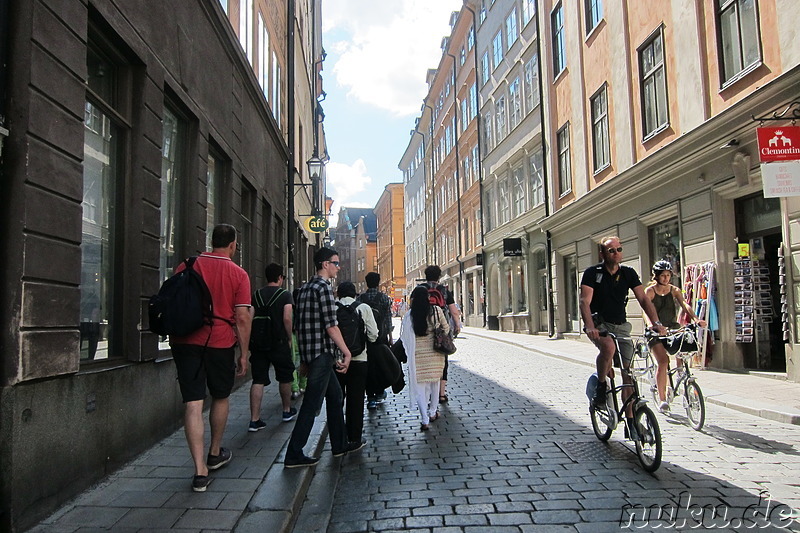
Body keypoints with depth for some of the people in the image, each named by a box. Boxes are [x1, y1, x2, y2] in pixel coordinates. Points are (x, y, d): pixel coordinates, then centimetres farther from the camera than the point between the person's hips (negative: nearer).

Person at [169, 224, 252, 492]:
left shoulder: (186, 267, 5)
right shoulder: (238, 274, -2)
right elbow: (242, 317, -6)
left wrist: (174, 339, 22)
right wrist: (243, 354, 1)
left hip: (186, 341, 1)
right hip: (220, 342, -1)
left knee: (193, 404, 0)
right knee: (220, 397, 20)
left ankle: (200, 471, -3)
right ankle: (215, 454, 36)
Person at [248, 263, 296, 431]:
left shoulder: (256, 295, 8)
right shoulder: (285, 294, -5)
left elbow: (249, 317, 6)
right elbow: (287, 318, -15)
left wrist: (253, 338, 14)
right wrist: (289, 338, -3)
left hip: (257, 341, 4)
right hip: (278, 342, -3)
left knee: (258, 380, 3)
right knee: (285, 377, 15)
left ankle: (254, 420, 0)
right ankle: (287, 411, 30)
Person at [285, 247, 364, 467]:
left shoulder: (305, 288, 15)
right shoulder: (323, 287, -13)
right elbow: (331, 325, -19)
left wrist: (304, 359, 22)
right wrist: (347, 352, -13)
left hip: (309, 352, 10)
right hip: (322, 352, -10)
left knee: (334, 395, 18)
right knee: (312, 404, -4)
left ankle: (340, 444, 27)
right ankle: (294, 455, 2)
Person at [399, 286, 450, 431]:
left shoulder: (409, 315, -8)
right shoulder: (436, 310, -5)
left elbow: (405, 337, -5)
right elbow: (446, 327, 7)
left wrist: (409, 352, 10)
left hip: (418, 353, -2)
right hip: (435, 352, 2)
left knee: (419, 386, 3)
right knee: (435, 382, 20)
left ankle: (425, 420, -4)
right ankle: (433, 412, 33)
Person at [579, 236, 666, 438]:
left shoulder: (628, 273, 2)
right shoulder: (592, 273, -9)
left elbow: (643, 299, -3)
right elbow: (585, 302, -19)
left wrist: (656, 322, -19)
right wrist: (590, 327, -35)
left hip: (621, 325, 4)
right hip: (598, 324, -4)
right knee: (608, 346, -37)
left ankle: (631, 421, 8)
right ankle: (601, 387, -13)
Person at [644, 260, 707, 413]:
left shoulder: (674, 290, 7)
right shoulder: (650, 290, -3)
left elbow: (684, 304, -8)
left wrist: (695, 318, -27)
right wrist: (651, 325, -36)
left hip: (672, 328, 4)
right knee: (663, 361, -17)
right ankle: (662, 399, -9)